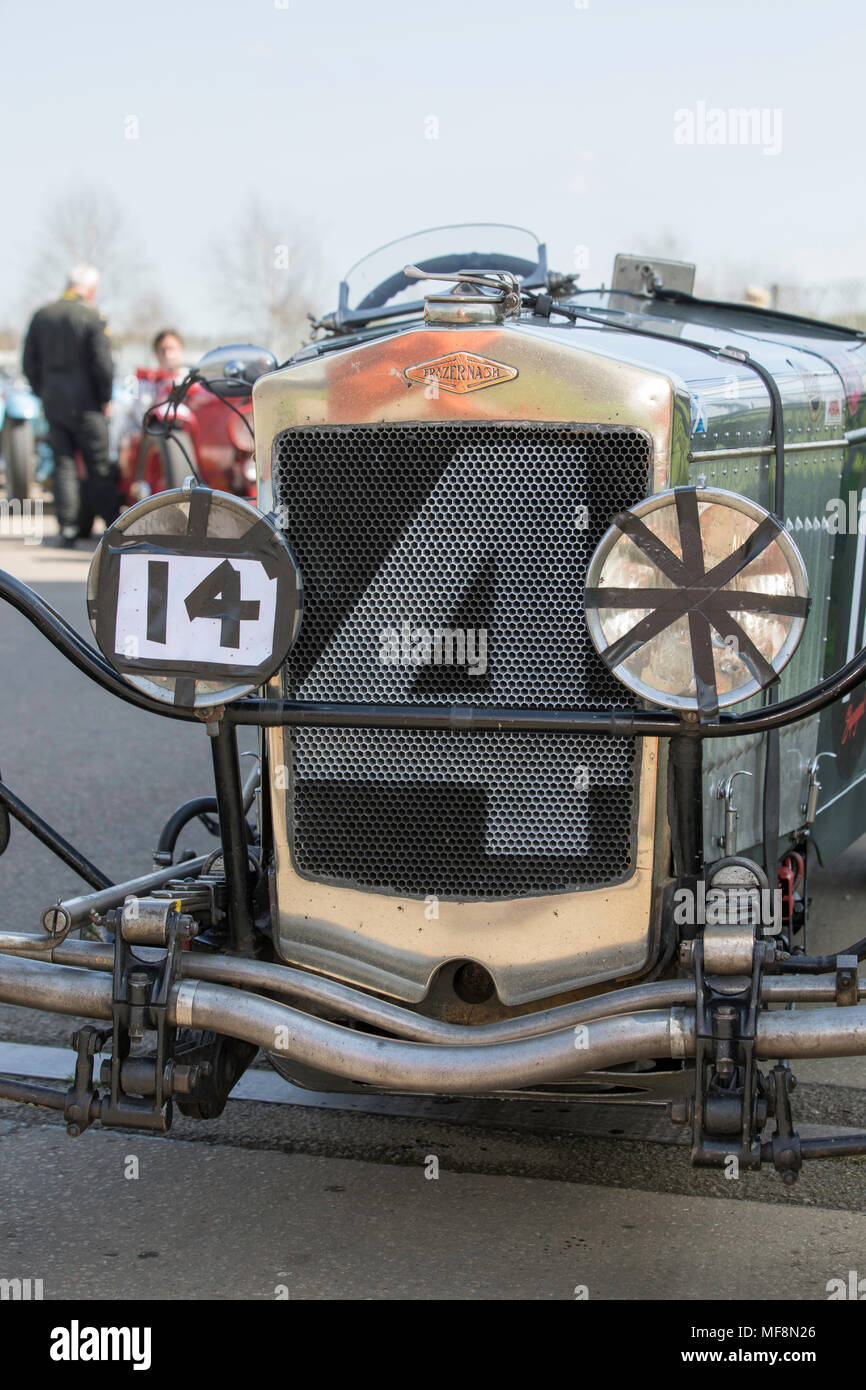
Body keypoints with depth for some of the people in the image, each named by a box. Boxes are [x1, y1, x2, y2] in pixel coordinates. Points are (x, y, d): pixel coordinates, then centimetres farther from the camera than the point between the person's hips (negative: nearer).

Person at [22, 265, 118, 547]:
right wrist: (105, 399, -2)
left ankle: (68, 527, 3)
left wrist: (44, 394, 16)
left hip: (53, 404, 4)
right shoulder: (92, 317, -10)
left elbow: (29, 363, 8)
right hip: (85, 404, -4)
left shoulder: (41, 316, 6)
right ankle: (113, 524, 7)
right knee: (99, 466, 3)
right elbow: (103, 364, -14)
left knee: (63, 465, 7)